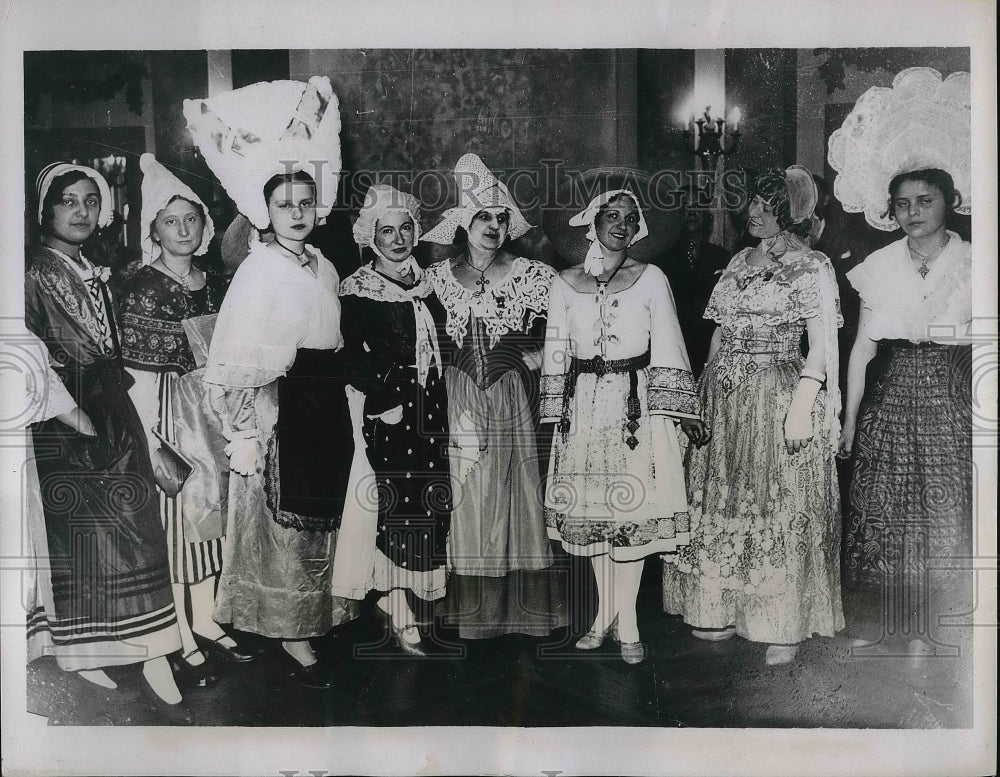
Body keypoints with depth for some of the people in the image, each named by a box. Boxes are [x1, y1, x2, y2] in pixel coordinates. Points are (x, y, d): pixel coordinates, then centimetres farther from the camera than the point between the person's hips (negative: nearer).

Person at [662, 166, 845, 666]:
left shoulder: (812, 268, -5)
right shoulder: (739, 262, 13)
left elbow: (822, 345, -10)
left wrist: (801, 406, -18)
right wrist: (703, 389, 10)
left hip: (777, 398, -6)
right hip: (724, 399, 6)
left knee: (779, 511, 0)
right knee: (721, 503, 10)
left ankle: (786, 627, 11)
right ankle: (723, 611, 24)